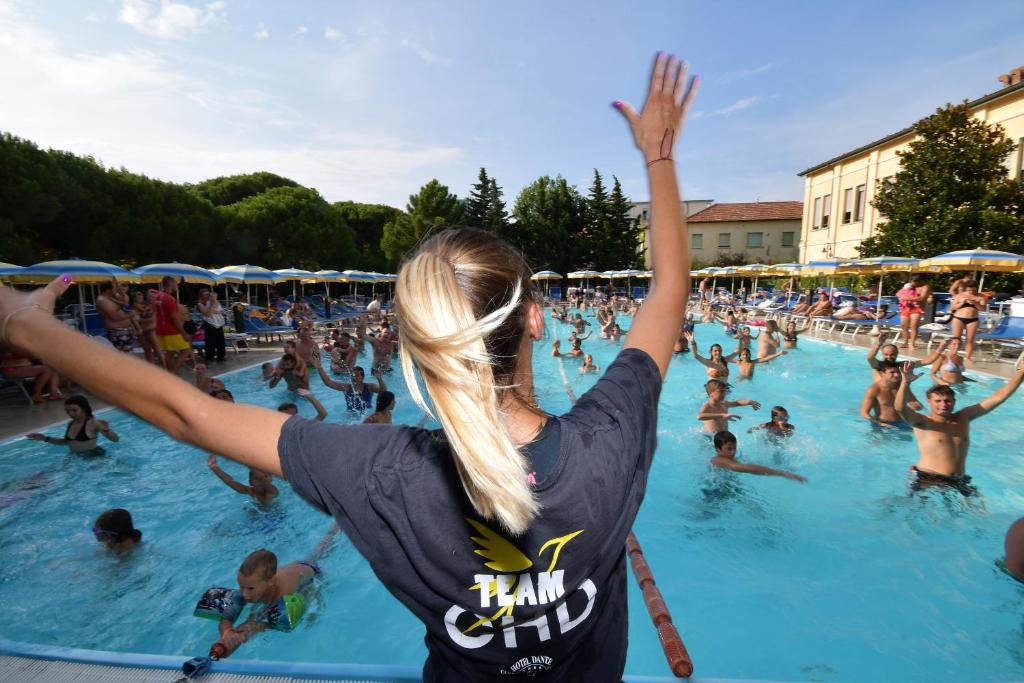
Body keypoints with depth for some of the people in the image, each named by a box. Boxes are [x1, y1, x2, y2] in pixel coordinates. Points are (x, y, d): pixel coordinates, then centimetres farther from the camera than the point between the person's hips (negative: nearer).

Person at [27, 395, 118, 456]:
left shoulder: (92, 423, -16)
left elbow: (116, 439, -21)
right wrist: (45, 438, 22)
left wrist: (106, 429, -39)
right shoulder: (71, 424, 9)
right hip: (75, 456, 8)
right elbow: (67, 441, 31)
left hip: (93, 456, -8)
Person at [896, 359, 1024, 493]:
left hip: (959, 482, 6)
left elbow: (998, 397, 12)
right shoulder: (922, 423, -10)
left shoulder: (963, 417, 10)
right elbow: (900, 408, -32)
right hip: (928, 479, -6)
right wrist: (906, 381, -47)